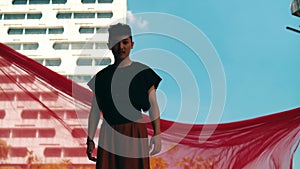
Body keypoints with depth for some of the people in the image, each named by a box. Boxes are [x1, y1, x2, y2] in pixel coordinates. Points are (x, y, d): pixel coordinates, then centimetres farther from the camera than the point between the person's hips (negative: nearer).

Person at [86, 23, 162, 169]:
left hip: (135, 133, -2)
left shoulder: (142, 72, 3)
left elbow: (153, 105, -1)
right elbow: (95, 110, 11)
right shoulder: (102, 76, 9)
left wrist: (157, 134, -10)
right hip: (108, 135, 2)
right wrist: (90, 139, 7)